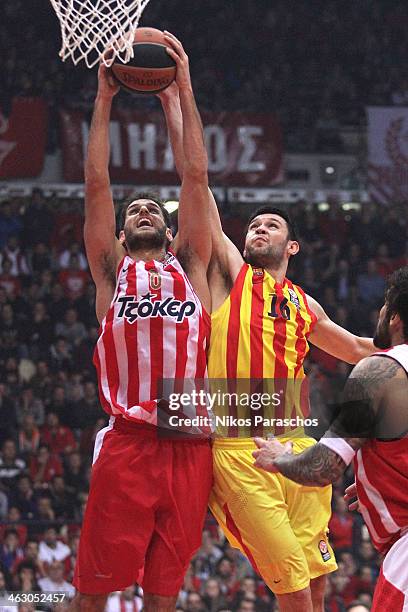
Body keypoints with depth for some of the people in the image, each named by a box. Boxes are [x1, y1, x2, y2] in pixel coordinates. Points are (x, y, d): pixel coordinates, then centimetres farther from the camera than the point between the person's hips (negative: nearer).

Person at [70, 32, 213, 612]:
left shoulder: (191, 270, 19)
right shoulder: (112, 273, 16)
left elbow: (196, 177, 14)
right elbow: (96, 185, 11)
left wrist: (184, 91, 14)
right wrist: (104, 99, 12)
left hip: (189, 450, 2)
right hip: (127, 444, -2)